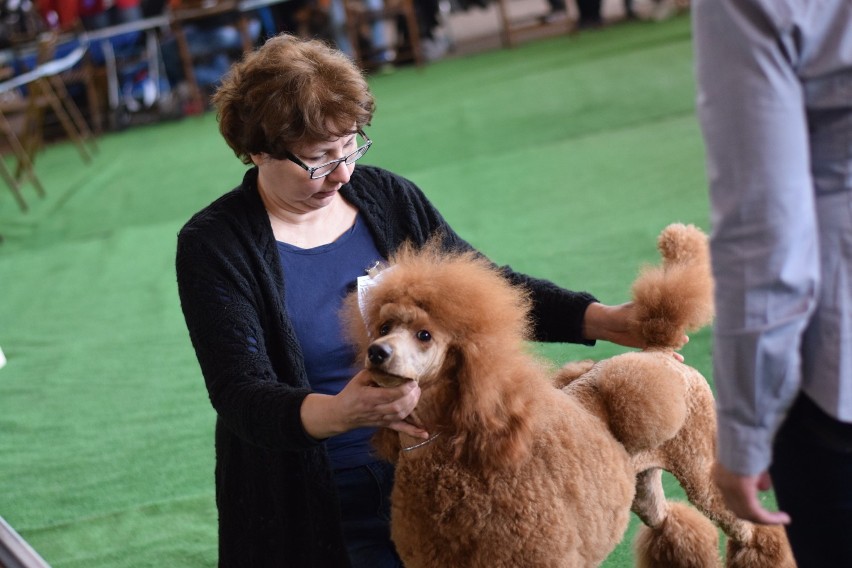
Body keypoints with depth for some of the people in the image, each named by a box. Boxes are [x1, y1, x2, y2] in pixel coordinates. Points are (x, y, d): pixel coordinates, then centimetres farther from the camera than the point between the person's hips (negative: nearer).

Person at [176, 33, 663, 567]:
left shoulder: (387, 197, 1)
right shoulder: (215, 245, -12)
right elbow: (241, 395, -21)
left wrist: (600, 318, -7)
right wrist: (337, 413, -41)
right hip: (313, 517, -4)